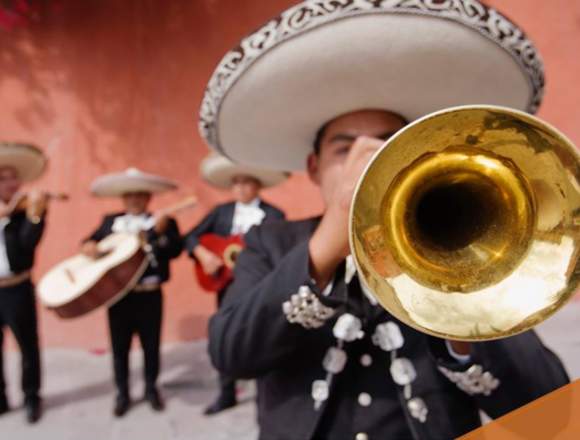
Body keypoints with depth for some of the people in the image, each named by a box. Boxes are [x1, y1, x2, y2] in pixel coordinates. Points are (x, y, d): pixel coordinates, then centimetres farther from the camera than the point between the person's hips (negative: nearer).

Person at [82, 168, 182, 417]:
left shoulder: (164, 222, -2)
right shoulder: (110, 221, 9)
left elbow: (175, 250, -14)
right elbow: (92, 240, 16)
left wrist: (159, 232, -28)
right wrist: (89, 246, -6)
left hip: (149, 295, -2)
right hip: (118, 295, 2)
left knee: (151, 345, 11)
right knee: (119, 347, 11)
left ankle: (151, 388, 31)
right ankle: (122, 394, 29)